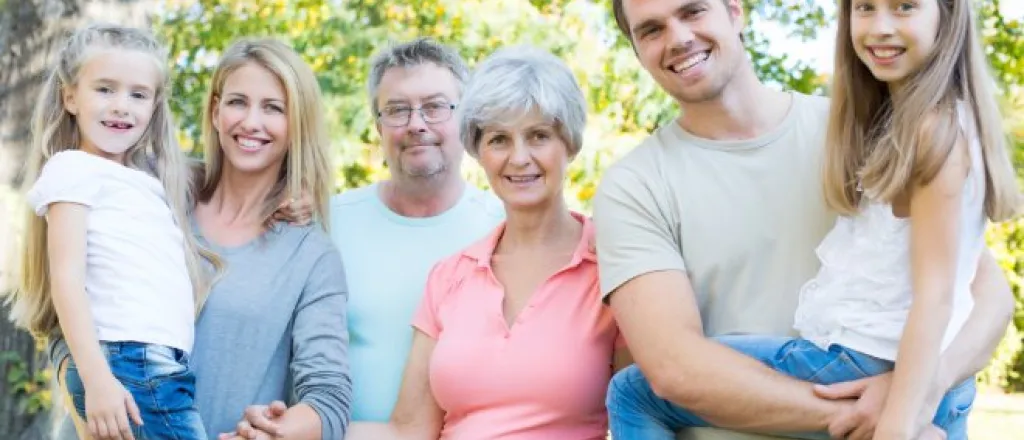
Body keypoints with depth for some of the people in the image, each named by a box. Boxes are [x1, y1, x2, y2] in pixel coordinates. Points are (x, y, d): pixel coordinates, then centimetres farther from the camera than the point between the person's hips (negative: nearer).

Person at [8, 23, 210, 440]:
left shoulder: (143, 180, 23)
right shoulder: (73, 169, -1)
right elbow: (67, 278, -10)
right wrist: (97, 379, -19)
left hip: (163, 368, 8)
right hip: (126, 366, -8)